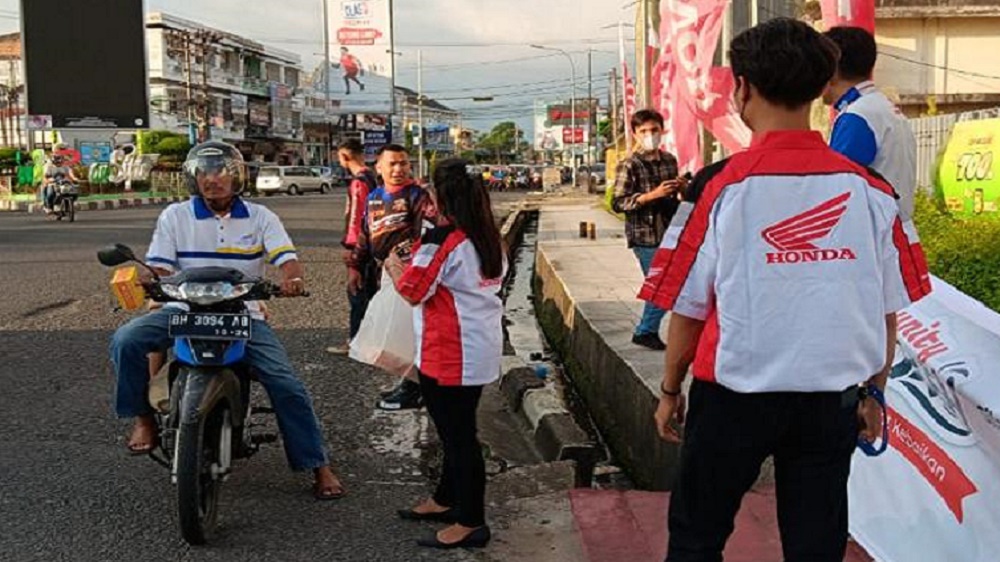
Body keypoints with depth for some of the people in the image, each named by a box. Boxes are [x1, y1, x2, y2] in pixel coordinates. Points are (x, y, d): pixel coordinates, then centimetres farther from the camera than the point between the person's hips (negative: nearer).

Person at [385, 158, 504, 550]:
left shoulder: (440, 239, -18)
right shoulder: (486, 236, 8)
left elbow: (412, 292, -16)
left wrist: (395, 266, 5)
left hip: (450, 354, -9)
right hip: (481, 347, 9)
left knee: (458, 434, -1)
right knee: (458, 428, 20)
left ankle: (470, 523, 6)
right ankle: (446, 500, 35)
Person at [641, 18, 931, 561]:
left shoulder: (720, 186, -12)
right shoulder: (870, 191, -4)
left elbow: (688, 307, -7)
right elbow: (888, 309, 2)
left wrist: (670, 389, 7)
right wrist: (873, 391, 15)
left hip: (735, 394, -2)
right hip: (833, 400, 3)